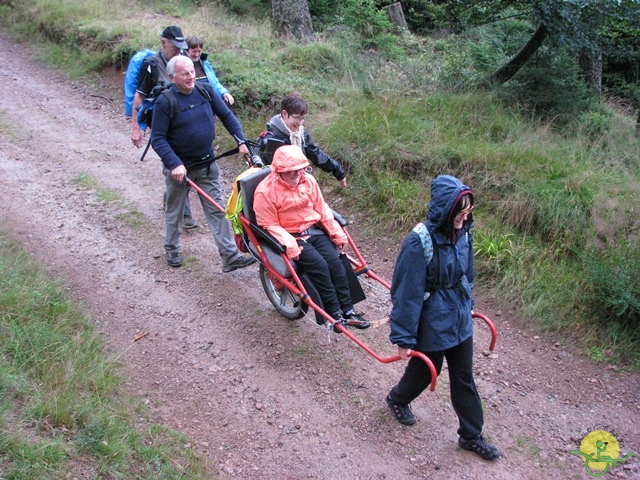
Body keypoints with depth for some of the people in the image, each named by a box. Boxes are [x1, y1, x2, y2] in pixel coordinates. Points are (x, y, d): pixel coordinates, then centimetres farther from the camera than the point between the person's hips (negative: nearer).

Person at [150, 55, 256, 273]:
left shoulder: (206, 91, -3)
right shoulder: (165, 101, -16)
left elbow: (227, 116, 5)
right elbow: (158, 139, -18)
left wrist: (241, 141, -7)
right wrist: (175, 164, -28)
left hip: (207, 165, 3)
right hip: (179, 167, -3)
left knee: (217, 210, 3)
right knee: (174, 211, 15)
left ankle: (230, 256, 4)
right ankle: (172, 250, 35)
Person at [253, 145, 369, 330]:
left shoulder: (308, 180, 2)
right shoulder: (265, 191, -14)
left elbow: (322, 209, 8)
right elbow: (270, 225, -13)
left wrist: (337, 233, 3)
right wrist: (289, 244, -26)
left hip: (314, 231, 5)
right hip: (291, 237, -5)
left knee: (335, 262, -15)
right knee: (319, 265, -23)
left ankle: (347, 310, -10)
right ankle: (335, 314, -14)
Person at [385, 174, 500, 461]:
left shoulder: (463, 233, -6)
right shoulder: (420, 242, -27)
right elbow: (408, 292, -22)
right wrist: (404, 337, -17)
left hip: (460, 320, 6)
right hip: (431, 325, -6)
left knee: (464, 379, 16)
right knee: (424, 372, 17)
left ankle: (471, 435, 32)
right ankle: (397, 399, 49)